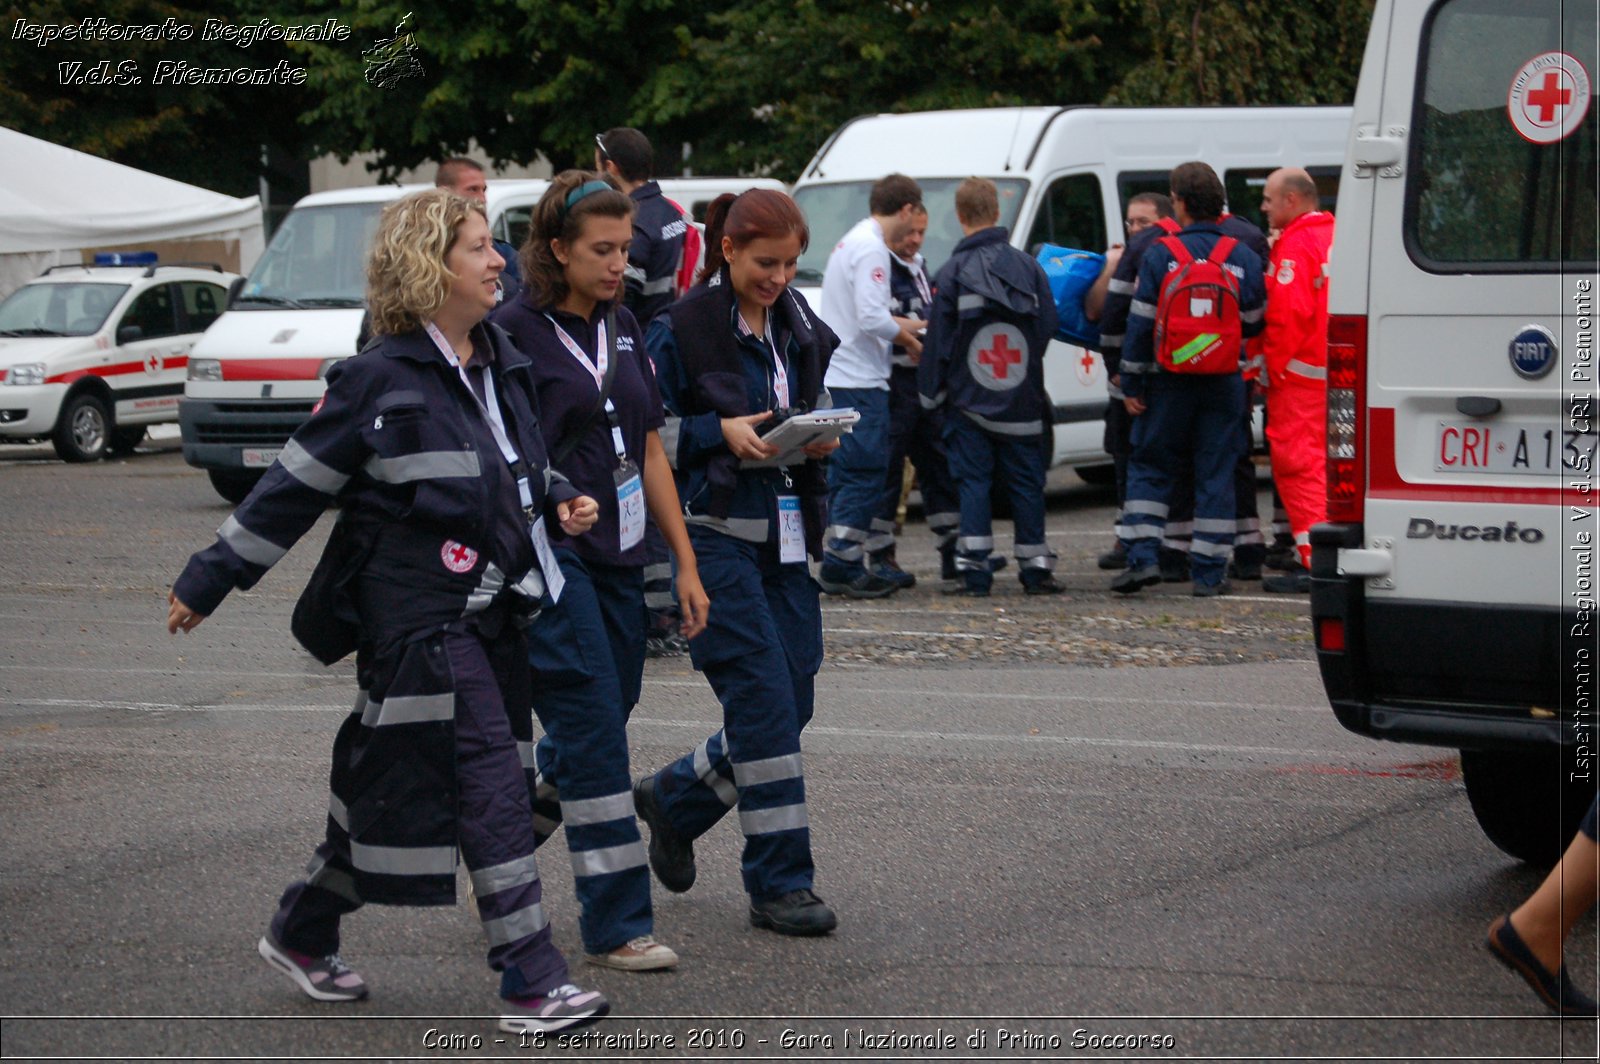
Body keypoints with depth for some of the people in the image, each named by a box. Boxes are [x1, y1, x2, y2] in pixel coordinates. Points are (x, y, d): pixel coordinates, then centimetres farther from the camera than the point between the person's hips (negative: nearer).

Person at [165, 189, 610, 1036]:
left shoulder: (500, 364, 11)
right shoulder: (382, 379, -12)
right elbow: (296, 486, -6)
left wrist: (560, 498, 7)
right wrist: (207, 582, -2)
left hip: (486, 609, 8)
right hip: (416, 611, -8)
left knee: (390, 789, 15)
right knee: (491, 783, -11)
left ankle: (303, 935, 31)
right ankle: (532, 984, -8)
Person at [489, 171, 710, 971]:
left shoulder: (623, 330, 13)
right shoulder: (514, 333, -9)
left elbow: (650, 453, 16)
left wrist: (685, 564, 14)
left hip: (617, 559, 8)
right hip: (548, 558, -7)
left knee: (590, 737, 11)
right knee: (594, 733, -9)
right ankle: (617, 925, -4)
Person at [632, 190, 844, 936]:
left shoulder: (799, 327, 12)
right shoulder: (682, 329, -7)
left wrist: (819, 439, 0)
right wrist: (721, 434, -18)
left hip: (786, 532, 7)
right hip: (715, 532, -7)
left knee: (792, 701, 5)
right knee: (764, 699, -10)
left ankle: (674, 798, 30)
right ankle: (780, 883, -3)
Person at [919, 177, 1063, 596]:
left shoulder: (952, 272, -6)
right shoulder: (1028, 267, 1)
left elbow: (938, 340, -4)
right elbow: (1048, 326, 5)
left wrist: (931, 392, 4)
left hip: (969, 400, -2)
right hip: (1021, 401, 2)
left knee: (972, 481, 0)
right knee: (1026, 482, 8)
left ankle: (974, 569, -6)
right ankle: (1035, 566, 9)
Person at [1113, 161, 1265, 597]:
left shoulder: (1160, 255, -6)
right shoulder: (1244, 258, 1)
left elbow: (1141, 323, -6)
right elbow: (1254, 324, 7)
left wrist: (1131, 384, 0)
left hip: (1170, 381, -2)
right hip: (1225, 382, 2)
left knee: (1149, 467, 10)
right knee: (1216, 474, 6)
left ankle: (1142, 556, -2)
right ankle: (1210, 572, 5)